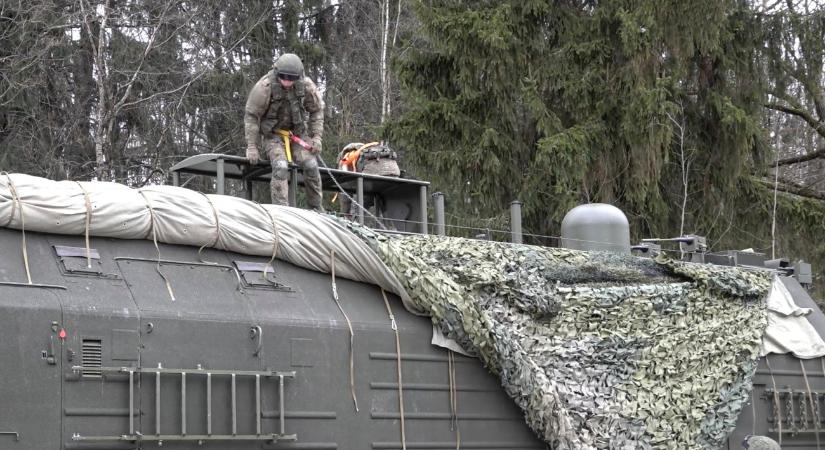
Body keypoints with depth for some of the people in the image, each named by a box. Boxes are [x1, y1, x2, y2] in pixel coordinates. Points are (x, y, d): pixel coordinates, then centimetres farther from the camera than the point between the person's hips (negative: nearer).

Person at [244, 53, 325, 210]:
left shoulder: (306, 86, -13)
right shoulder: (264, 87, -24)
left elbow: (317, 110, 4)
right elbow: (251, 116, -16)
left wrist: (316, 137, -4)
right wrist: (251, 146, -16)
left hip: (297, 131, 3)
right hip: (273, 133, -3)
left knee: (311, 165, -12)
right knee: (281, 167, -24)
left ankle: (317, 209, 3)